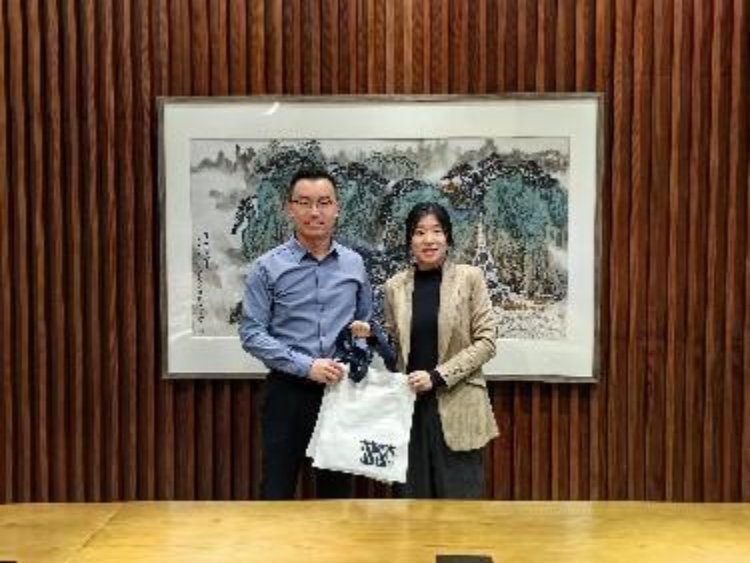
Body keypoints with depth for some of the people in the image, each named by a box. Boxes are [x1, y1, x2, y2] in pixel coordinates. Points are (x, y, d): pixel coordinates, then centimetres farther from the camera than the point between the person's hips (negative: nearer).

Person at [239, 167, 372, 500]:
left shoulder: (354, 264, 6)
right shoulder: (268, 267, -5)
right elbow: (251, 334, -9)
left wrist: (364, 330, -6)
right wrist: (306, 366, -18)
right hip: (289, 391, -3)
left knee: (338, 492, 13)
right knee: (277, 492, 3)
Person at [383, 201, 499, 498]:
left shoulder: (469, 277, -2)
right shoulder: (395, 286, 5)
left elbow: (486, 341, -5)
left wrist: (438, 376, -12)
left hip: (457, 409, -2)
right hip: (409, 406, 3)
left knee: (459, 498, 1)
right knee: (411, 497, 9)